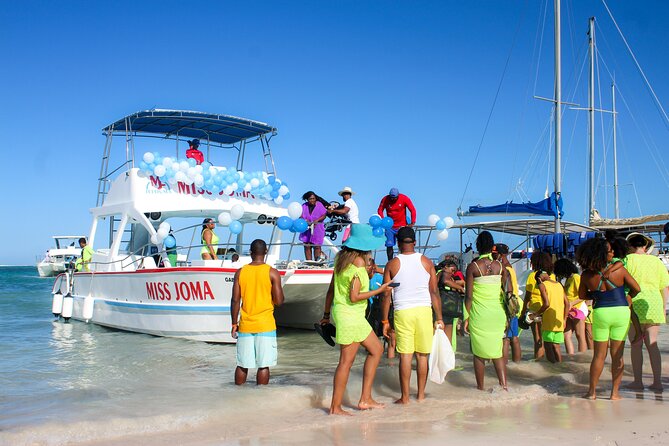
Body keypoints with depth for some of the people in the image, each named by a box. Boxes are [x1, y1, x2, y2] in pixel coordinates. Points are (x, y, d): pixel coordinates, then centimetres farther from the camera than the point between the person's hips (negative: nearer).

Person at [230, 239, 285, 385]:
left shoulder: (240, 272, 1)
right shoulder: (272, 273, -6)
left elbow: (235, 301, 0)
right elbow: (279, 301, -8)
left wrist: (234, 324, 8)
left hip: (245, 325, 3)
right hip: (265, 326, -3)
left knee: (242, 365, 11)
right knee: (263, 365, 2)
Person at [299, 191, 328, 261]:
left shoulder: (319, 205, 0)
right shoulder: (304, 206, 5)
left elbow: (324, 215, -2)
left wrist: (317, 220, -18)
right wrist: (305, 220, -18)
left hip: (317, 228, -2)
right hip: (306, 229, 2)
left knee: (317, 246, -5)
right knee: (307, 246, 0)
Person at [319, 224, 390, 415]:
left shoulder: (342, 258, 9)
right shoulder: (359, 262, -16)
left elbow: (331, 289, 14)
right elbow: (354, 297, -19)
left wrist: (326, 314, 22)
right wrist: (379, 290, -10)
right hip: (350, 315, -10)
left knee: (376, 349, 16)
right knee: (346, 361, -2)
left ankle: (366, 399, 18)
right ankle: (335, 407, 6)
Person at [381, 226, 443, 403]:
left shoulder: (392, 264, 0)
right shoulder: (426, 262, 4)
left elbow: (386, 295, -1)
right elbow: (434, 292, 1)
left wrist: (385, 321, 5)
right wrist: (439, 318, 6)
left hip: (402, 312, -1)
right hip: (424, 311, 1)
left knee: (405, 355, 2)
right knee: (422, 355, 10)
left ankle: (405, 397, 6)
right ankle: (421, 394, 18)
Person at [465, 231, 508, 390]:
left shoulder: (473, 266, -7)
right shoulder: (500, 266, 2)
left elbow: (469, 295, -7)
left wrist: (466, 317, -1)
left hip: (479, 315, -3)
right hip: (498, 314, 3)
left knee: (479, 353, 8)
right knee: (497, 351, 11)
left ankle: (480, 387, 16)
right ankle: (503, 385, 1)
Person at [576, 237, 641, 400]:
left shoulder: (586, 275, -7)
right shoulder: (619, 269, -12)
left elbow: (582, 295, 7)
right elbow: (636, 288, -2)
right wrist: (628, 298, 17)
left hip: (600, 313, 1)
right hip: (621, 312, -1)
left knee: (599, 355, 11)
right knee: (617, 355, 8)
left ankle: (592, 391, 15)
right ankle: (615, 392, 11)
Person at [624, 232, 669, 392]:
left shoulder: (628, 260, -3)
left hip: (635, 305, -3)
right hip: (654, 306, 4)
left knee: (636, 345, 4)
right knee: (652, 344, 9)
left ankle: (637, 382, 7)